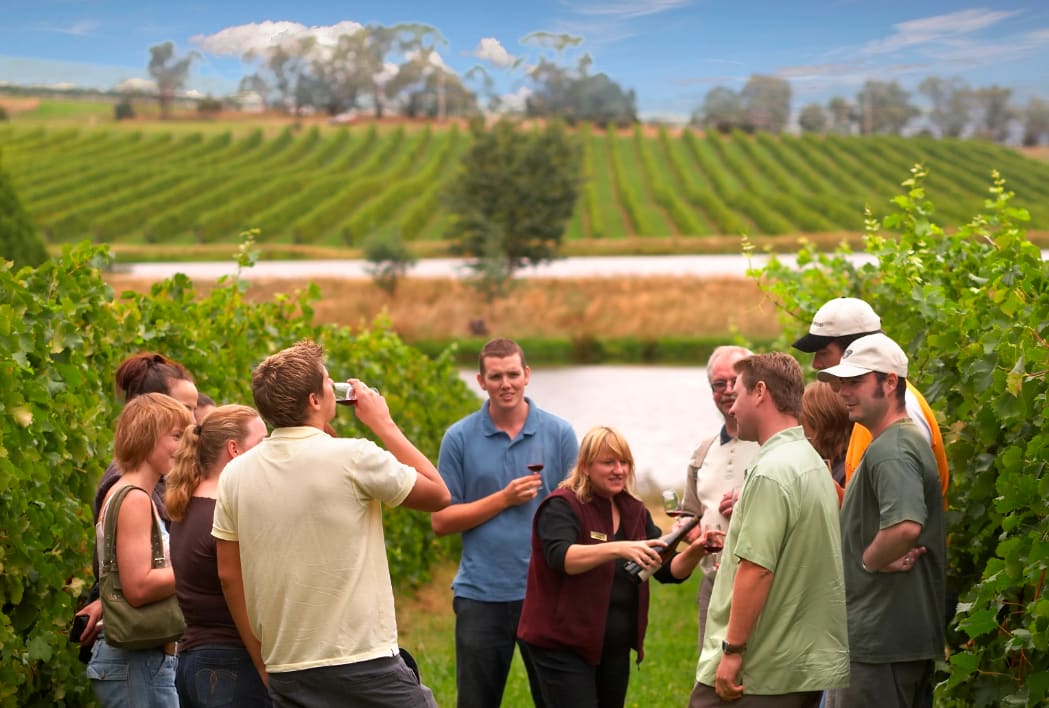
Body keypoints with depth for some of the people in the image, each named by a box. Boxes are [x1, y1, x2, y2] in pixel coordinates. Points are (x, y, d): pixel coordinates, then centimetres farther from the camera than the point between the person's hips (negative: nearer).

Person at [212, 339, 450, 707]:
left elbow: (229, 575, 9)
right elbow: (438, 494, 3)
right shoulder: (353, 458, -10)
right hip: (366, 666, -5)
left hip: (286, 675, 5)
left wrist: (263, 663, 17)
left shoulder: (235, 474, 4)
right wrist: (383, 424, 9)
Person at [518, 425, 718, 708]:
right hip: (564, 644, -7)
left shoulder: (634, 511, 9)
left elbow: (669, 570, 7)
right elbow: (560, 557, -29)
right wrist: (618, 548, -43)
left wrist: (695, 551, -14)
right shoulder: (562, 507, -10)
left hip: (615, 647, 7)